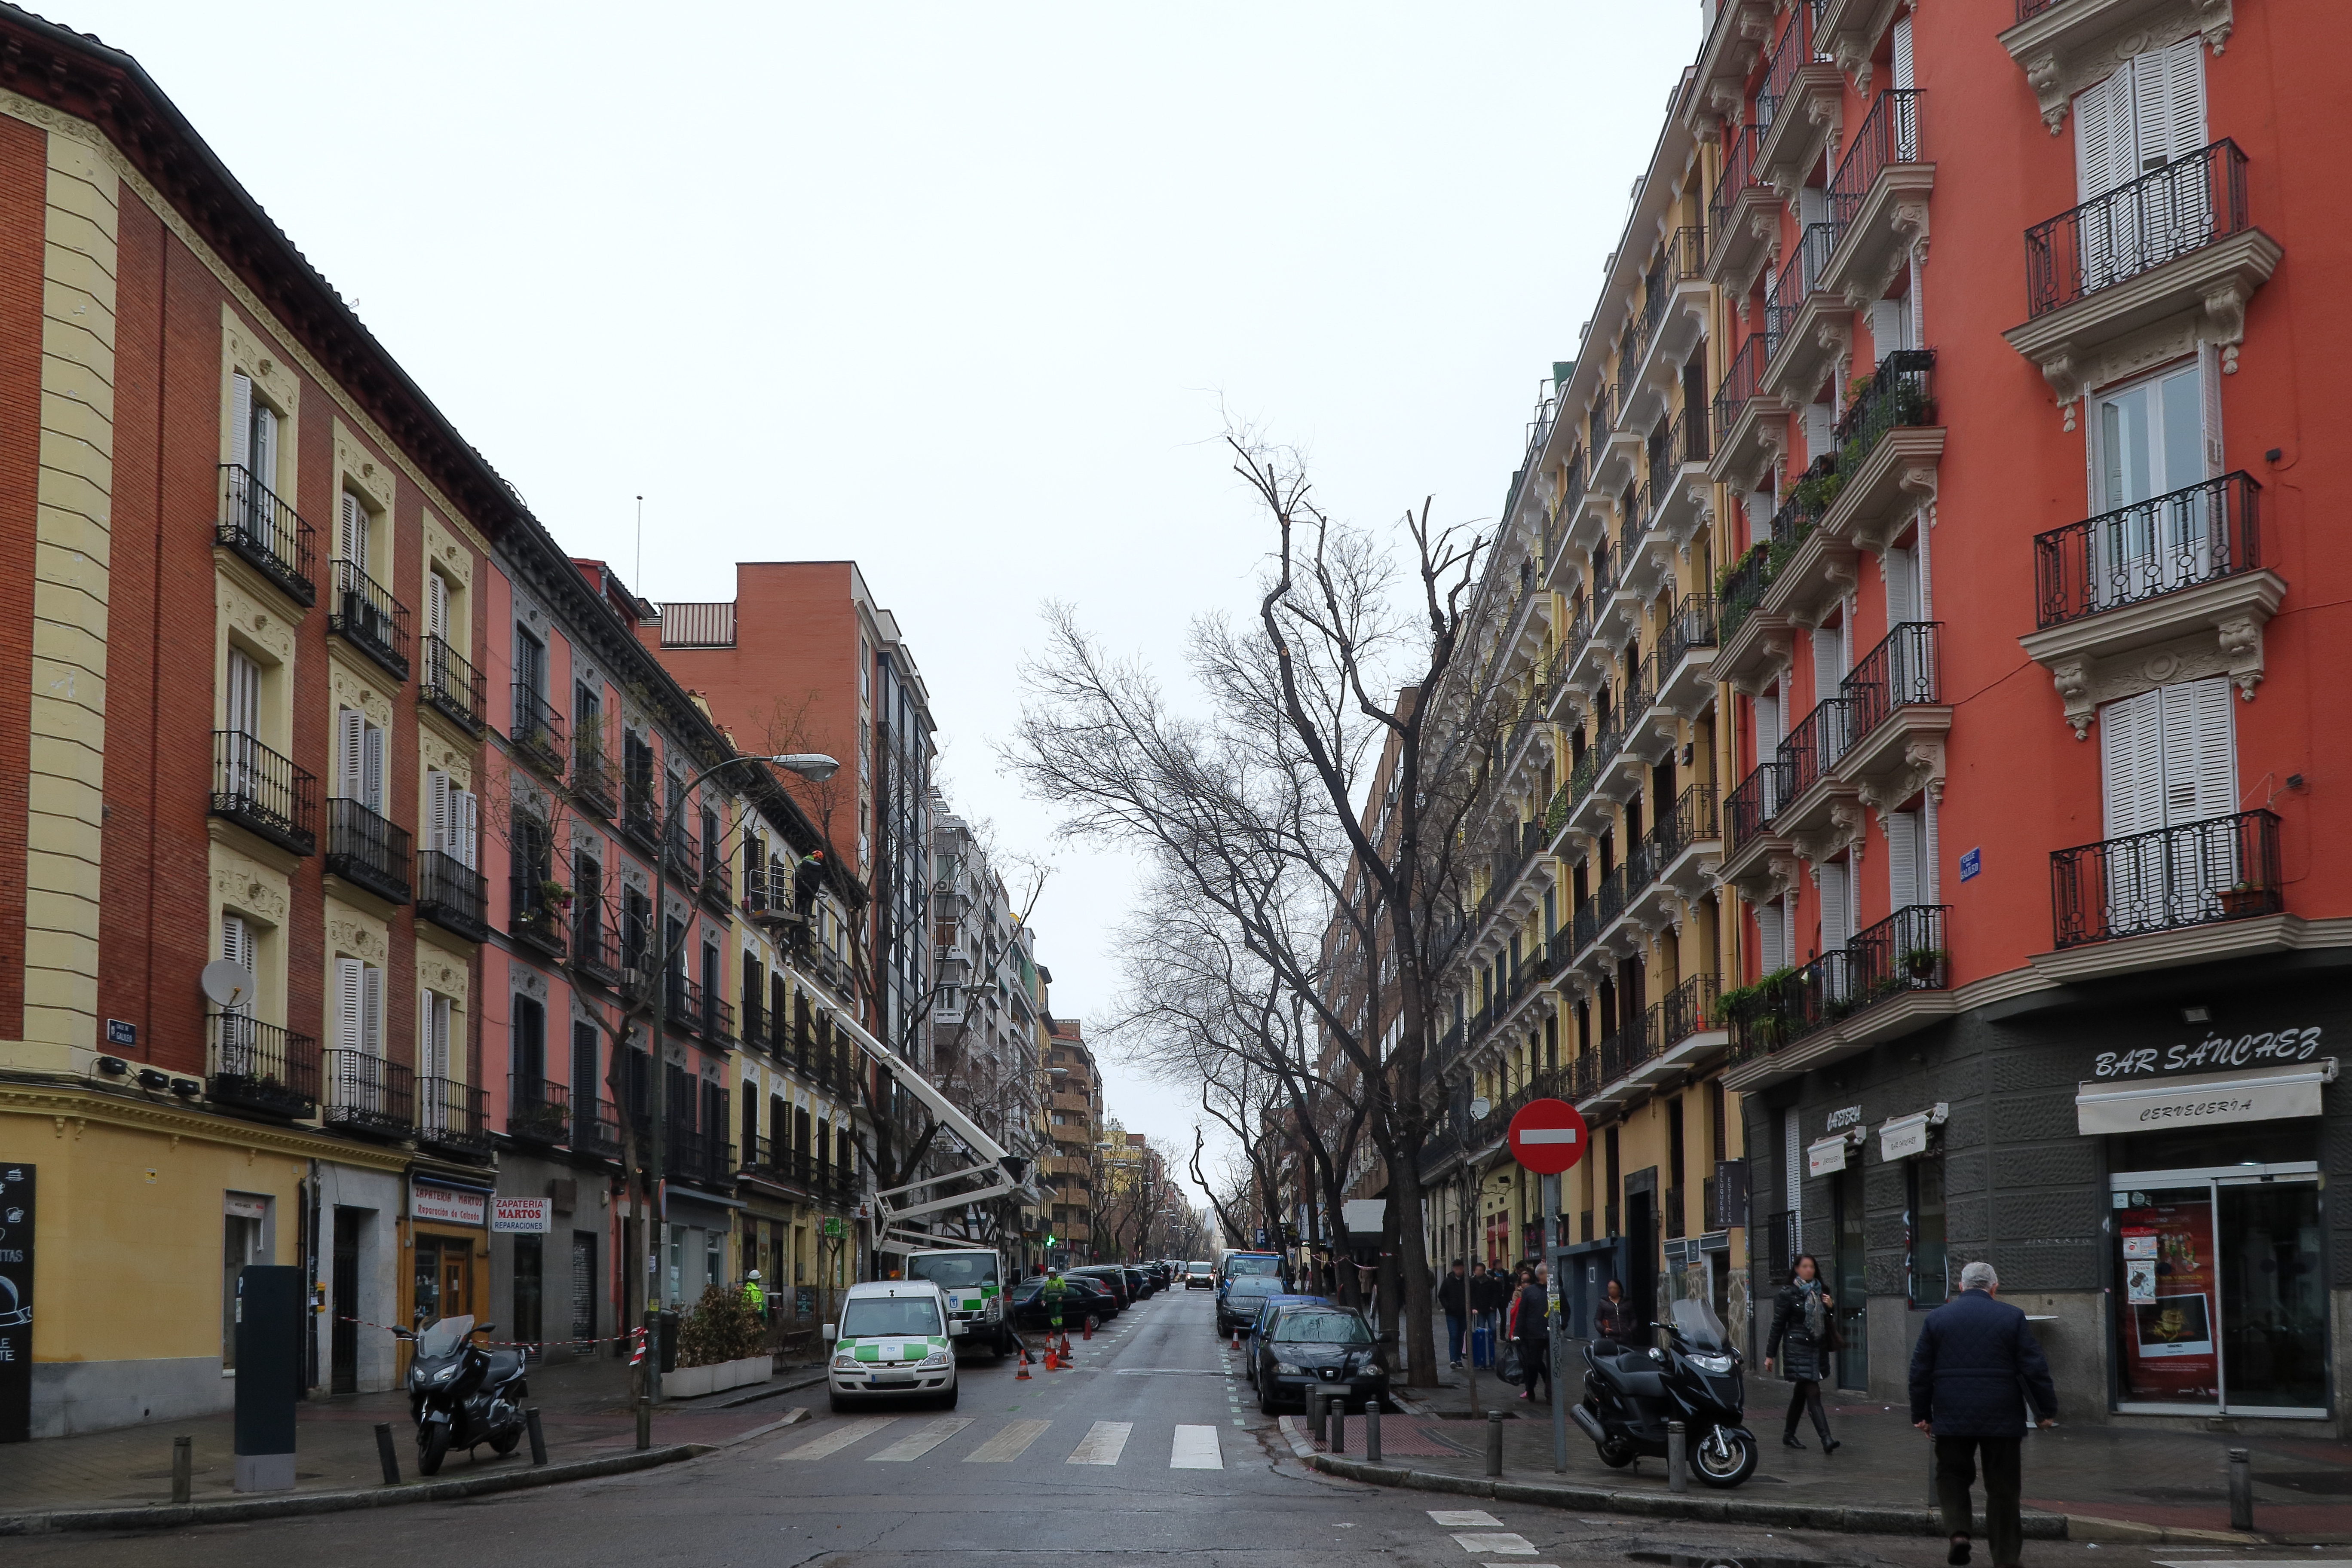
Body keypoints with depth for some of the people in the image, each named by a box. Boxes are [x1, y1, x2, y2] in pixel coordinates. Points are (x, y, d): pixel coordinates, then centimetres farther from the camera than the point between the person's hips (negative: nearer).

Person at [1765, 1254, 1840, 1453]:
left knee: (1801, 1393, 14)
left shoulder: (1820, 1293, 12)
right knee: (1813, 1393, -15)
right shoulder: (1788, 1294, -5)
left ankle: (1789, 1435, 27)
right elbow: (1778, 1325, -4)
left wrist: (1831, 1307, 0)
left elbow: (1831, 1322, 23)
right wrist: (1770, 1355, -4)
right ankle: (1826, 1439, -22)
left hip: (1817, 1348, 6)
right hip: (1797, 1348, -6)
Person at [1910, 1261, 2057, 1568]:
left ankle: (1957, 1531, -9)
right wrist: (2047, 1410, 5)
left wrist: (1921, 1414, 13)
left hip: (1951, 1416, 1)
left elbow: (1920, 1372, 5)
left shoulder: (1936, 1318, 3)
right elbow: (2035, 1368, -3)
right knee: (2003, 1488, 7)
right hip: (2002, 1417, -1)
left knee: (1952, 1476, 15)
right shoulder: (2012, 1317, -1)